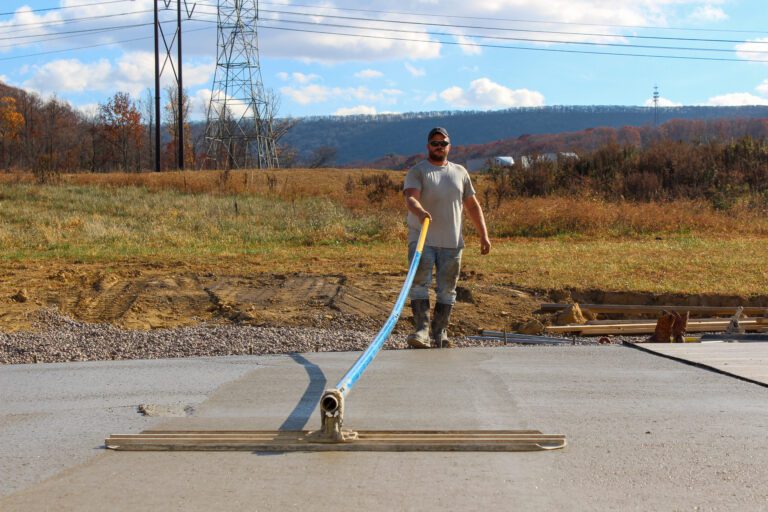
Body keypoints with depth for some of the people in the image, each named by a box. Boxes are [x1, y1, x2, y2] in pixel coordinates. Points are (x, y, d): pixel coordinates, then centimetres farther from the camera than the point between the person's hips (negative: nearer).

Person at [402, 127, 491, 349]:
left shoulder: (460, 172, 14)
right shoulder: (417, 172, 0)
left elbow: (473, 206, 17)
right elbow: (410, 198, -18)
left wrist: (484, 235, 9)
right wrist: (420, 211, -41)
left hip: (452, 242, 4)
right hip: (422, 240, -4)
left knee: (447, 289, 6)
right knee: (419, 284, -13)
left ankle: (440, 333, 14)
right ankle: (421, 330, -13)